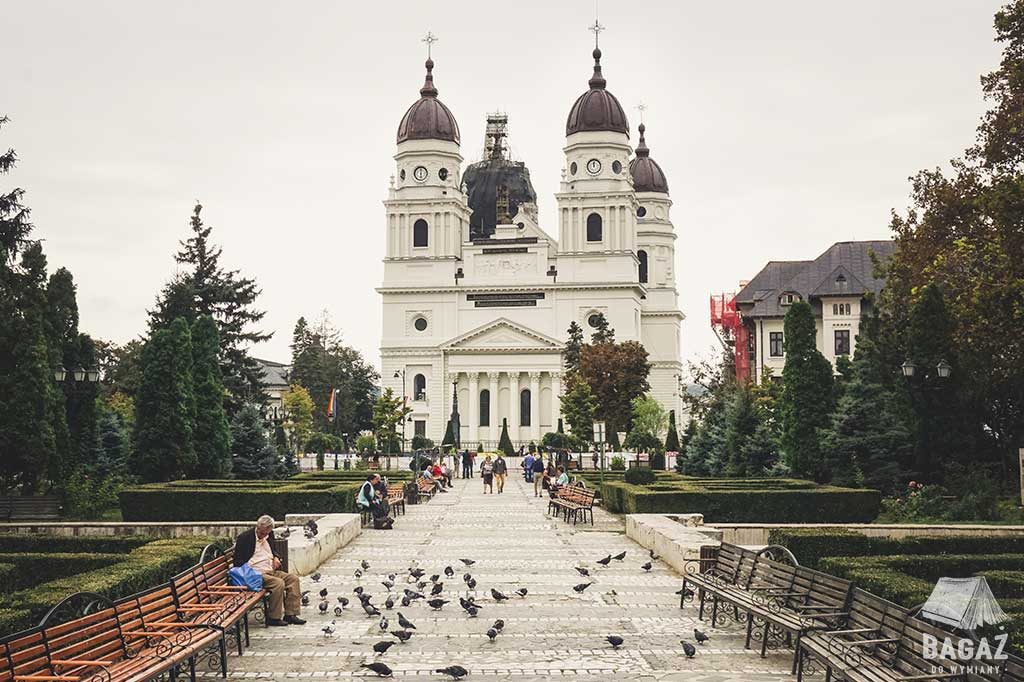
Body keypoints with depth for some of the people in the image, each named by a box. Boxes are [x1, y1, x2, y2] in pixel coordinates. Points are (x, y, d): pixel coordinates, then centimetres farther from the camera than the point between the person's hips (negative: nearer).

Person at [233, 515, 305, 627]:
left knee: (293, 578, -10)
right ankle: (273, 618, -18)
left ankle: (290, 614, -10)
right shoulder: (244, 538, -9)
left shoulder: (269, 535, 13)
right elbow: (238, 561, -11)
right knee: (279, 583, -29)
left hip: (271, 571, 8)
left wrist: (275, 557, 9)